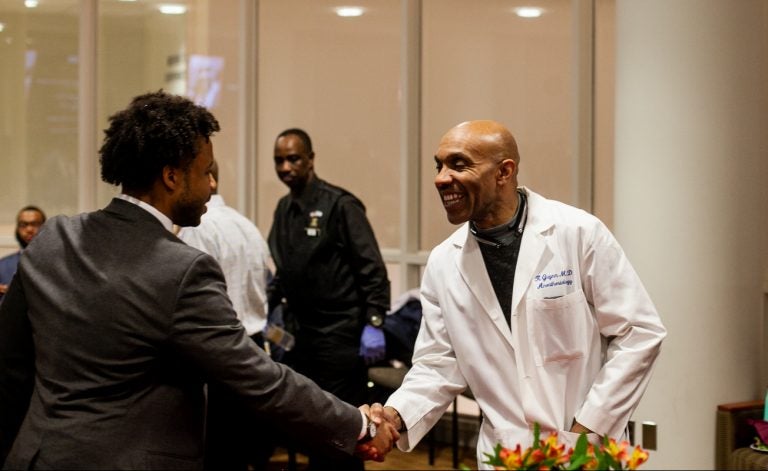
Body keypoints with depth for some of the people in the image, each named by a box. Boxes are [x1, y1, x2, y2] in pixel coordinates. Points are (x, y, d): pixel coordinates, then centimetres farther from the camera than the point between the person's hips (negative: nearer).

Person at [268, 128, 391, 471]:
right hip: (297, 331, 7)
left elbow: (372, 268, -12)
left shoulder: (340, 204, -10)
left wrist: (373, 323, -17)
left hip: (339, 333, -7)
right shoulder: (284, 208, 10)